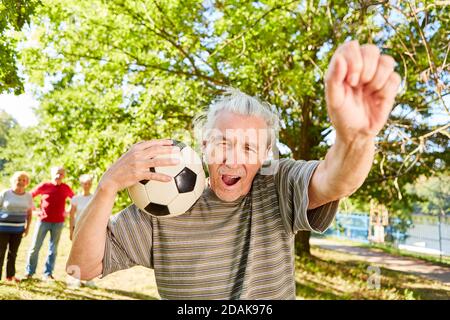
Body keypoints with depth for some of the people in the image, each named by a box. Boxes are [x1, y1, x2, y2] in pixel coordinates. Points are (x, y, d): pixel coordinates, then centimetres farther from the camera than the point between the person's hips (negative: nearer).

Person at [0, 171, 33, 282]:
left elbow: (29, 213, 11)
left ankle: (10, 275, 20)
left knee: (13, 253, 10)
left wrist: (27, 227, 5)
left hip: (18, 229, 3)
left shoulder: (28, 196, 4)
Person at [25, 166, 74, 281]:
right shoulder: (44, 186, -3)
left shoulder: (66, 188, 1)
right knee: (35, 247, 4)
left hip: (58, 223, 1)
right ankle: (29, 272, 18)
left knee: (53, 249, 5)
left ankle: (48, 274, 13)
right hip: (43, 221, -1)